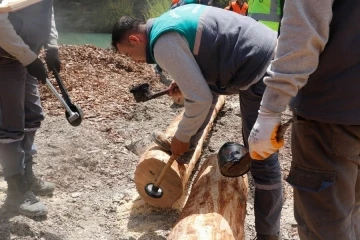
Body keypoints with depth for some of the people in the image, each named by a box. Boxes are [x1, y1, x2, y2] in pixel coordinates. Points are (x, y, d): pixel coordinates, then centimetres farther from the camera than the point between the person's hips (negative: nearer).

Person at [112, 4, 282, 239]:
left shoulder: (164, 44, -18)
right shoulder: (171, 17, 12)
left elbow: (200, 98, -19)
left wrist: (181, 137, -4)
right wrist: (183, 79, 24)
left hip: (260, 69, -11)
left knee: (262, 157, -2)